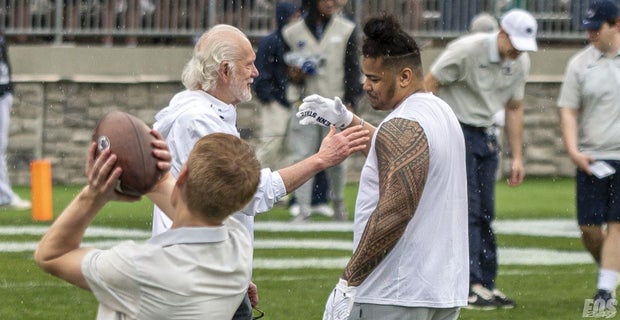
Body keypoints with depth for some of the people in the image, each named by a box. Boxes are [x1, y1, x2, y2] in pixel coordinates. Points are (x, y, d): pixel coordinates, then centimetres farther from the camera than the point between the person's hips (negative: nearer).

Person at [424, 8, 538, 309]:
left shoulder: (520, 63, 3)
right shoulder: (467, 50, -18)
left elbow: (514, 109, 15)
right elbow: (427, 85, -13)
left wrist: (517, 157, 14)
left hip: (485, 137, 7)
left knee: (485, 213, 6)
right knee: (466, 209, -13)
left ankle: (487, 284, 11)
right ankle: (470, 287, -15)